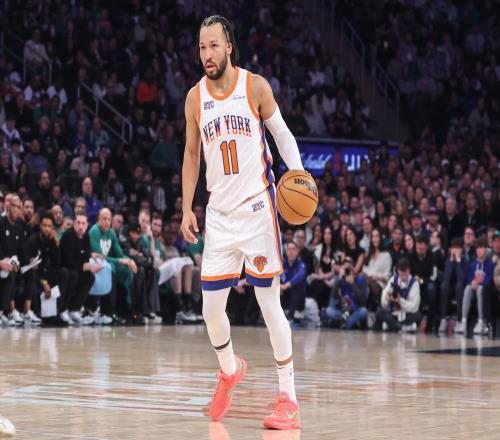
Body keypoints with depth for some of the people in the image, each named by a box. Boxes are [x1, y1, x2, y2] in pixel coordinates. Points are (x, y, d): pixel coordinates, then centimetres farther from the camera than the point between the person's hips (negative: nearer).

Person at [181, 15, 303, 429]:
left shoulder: (255, 86, -6)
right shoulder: (195, 98, 4)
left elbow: (282, 134, 2)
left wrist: (298, 173, -16)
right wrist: (186, 209, 9)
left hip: (257, 208, -3)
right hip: (219, 213, 4)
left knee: (270, 303, -5)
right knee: (212, 308, 2)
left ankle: (289, 399, -1)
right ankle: (230, 370, 32)